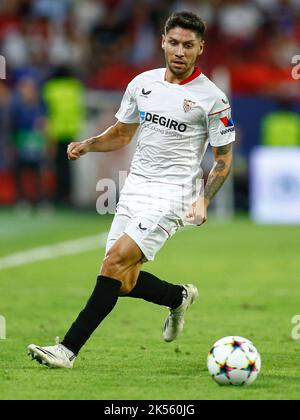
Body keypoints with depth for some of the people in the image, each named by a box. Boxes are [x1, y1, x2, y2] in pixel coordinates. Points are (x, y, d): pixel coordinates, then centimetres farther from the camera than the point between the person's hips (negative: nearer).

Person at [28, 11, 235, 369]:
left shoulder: (212, 98, -7)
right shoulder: (142, 83, 7)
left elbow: (224, 157, 0)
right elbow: (122, 133, 20)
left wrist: (204, 200, -14)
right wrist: (87, 145, 1)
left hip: (172, 193, -6)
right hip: (135, 188, 6)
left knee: (115, 262, -19)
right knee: (124, 282, 3)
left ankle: (68, 349, -19)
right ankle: (179, 297, 35)